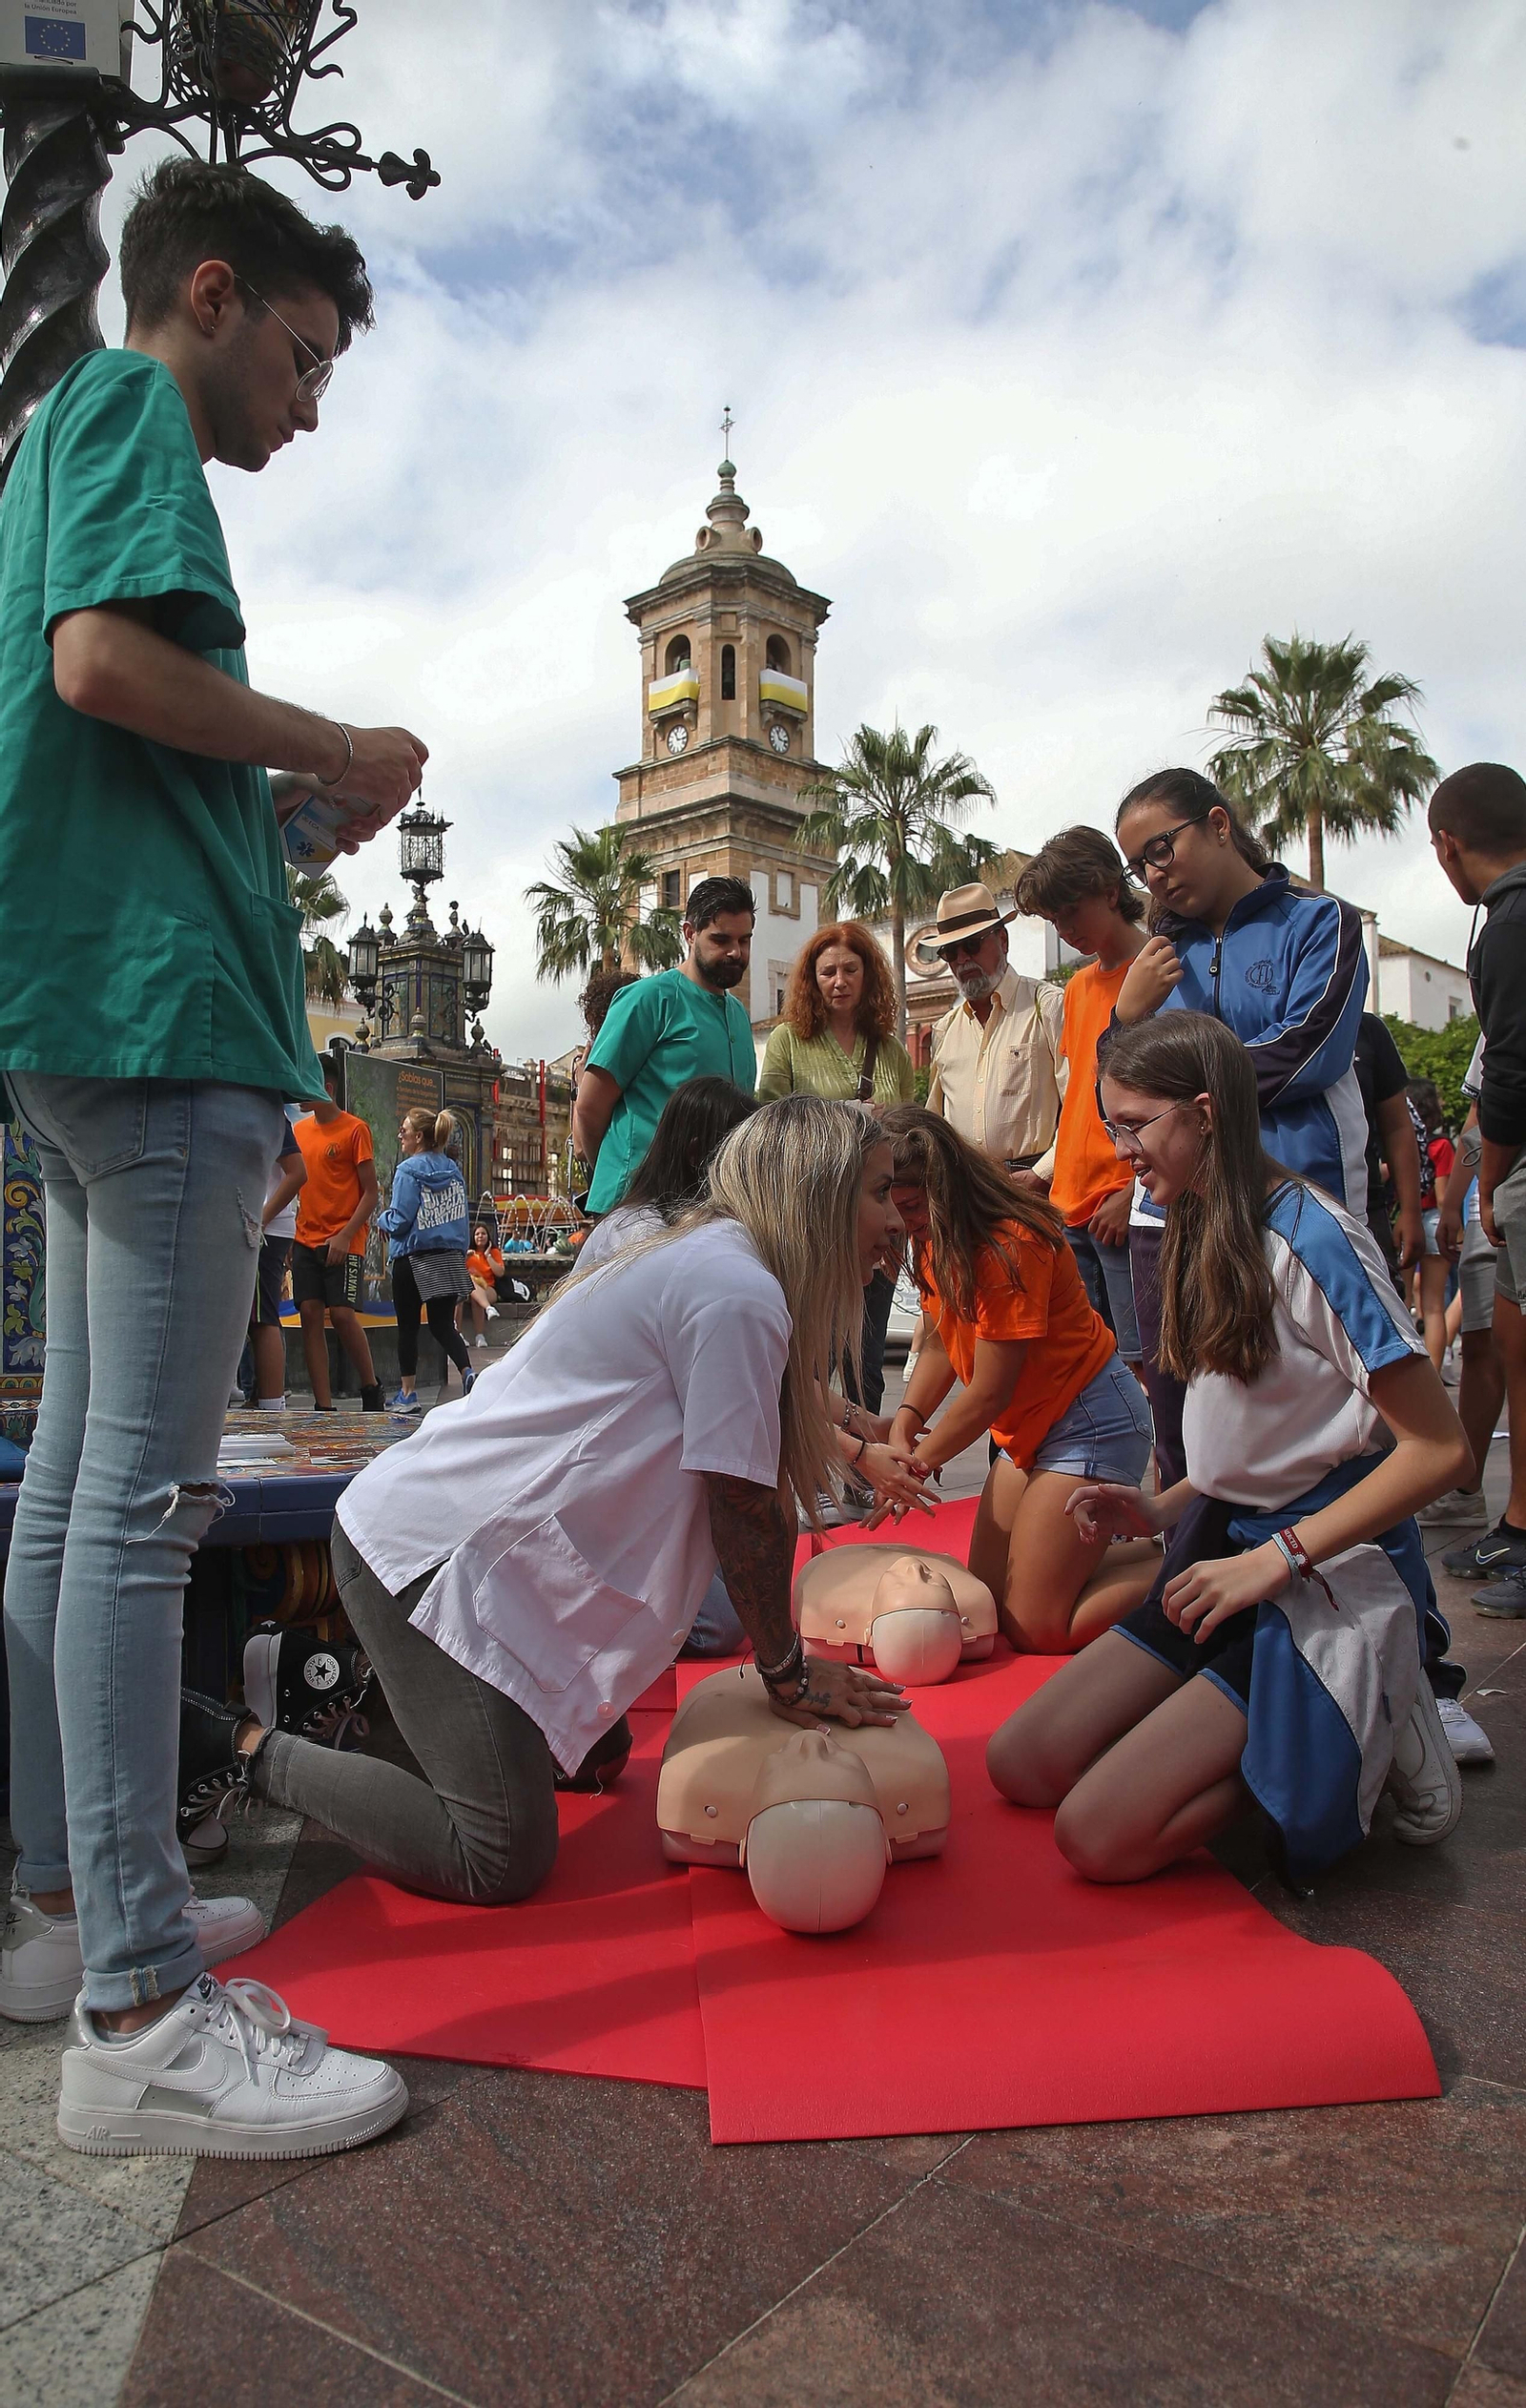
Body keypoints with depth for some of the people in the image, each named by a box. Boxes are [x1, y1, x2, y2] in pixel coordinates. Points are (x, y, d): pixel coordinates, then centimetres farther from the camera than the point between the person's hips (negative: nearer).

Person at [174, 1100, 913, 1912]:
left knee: (597, 1754, 20)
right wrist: (789, 1676, -4)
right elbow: (744, 1509, -16)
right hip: (430, 1558, -11)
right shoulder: (738, 1292, -19)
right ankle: (246, 1750, 2)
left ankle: (374, 1678, 26)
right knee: (506, 1863, -9)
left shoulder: (715, 1262, 13)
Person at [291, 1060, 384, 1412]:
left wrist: (345, 1236, -16)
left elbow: (370, 1192, -5)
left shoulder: (354, 1129, -3)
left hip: (344, 1240, -5)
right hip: (305, 1238, 6)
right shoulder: (299, 1130, 14)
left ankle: (371, 1387, 9)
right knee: (310, 1315, -1)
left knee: (342, 1314, -13)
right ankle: (323, 1406, 2)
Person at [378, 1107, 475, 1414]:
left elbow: (400, 1221, -14)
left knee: (407, 1326, 8)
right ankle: (468, 1372, -15)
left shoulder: (408, 1171, -11)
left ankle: (408, 1395, 13)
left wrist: (382, 1219, 7)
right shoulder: (453, 1170, 8)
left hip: (413, 1260, -5)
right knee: (443, 1324, 9)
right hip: (451, 1259, 5)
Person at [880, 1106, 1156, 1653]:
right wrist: (905, 1422, -12)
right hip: (1028, 1429, 9)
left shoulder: (1009, 1246, -26)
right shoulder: (937, 1239, 2)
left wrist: (918, 1463, -11)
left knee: (1036, 1628, -10)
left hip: (1091, 1422, -9)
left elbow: (989, 1393, -21)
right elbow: (940, 1342, 5)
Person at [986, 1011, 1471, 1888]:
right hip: (1227, 1547, 9)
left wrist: (1275, 1559, -21)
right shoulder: (1202, 1233, 9)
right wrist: (1163, 1510, 3)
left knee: (1101, 1835, -17)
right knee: (1021, 1765, 1)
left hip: (1327, 1579, -8)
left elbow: (1440, 1450, -19)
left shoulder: (1310, 1238, -18)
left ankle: (1368, 1728, -2)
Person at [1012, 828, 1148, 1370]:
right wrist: (1042, 1173, 16)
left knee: (1145, 1365, -8)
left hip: (1131, 1209, -7)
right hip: (1070, 1207, 8)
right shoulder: (1077, 986, 21)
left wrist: (1135, 1192, -15)